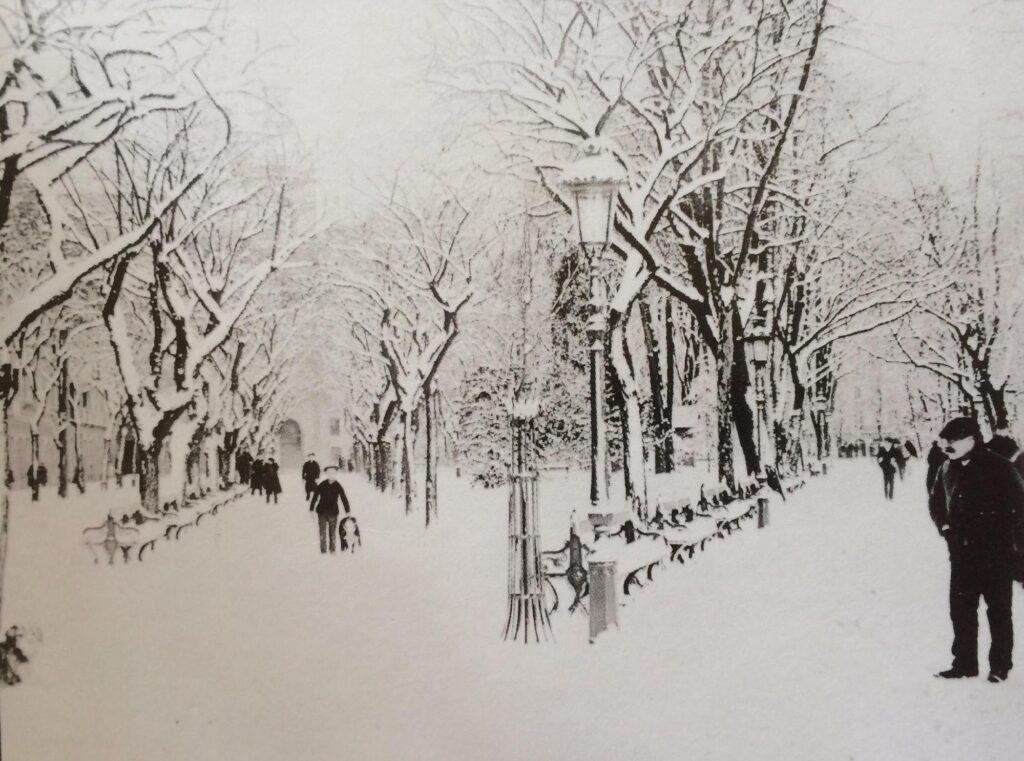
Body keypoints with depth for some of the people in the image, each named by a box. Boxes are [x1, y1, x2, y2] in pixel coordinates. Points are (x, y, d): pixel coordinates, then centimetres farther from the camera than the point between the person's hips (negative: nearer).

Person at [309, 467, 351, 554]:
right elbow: (315, 497, 3)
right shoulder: (321, 485, -2)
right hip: (322, 511, 0)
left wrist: (347, 511, -1)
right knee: (323, 533, 2)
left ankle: (332, 550, 17)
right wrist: (311, 509, 2)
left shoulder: (338, 486, -1)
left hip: (333, 512, 0)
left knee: (332, 533, 6)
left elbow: (344, 498, 1)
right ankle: (323, 551, 9)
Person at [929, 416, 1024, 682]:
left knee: (998, 611, 4)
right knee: (960, 609, 8)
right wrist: (944, 525, 8)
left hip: (996, 553, -6)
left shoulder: (998, 468, -13)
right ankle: (964, 663, 19)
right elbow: (935, 500, 21)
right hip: (962, 553, 6)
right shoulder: (948, 468, 5)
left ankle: (1000, 666, 14)